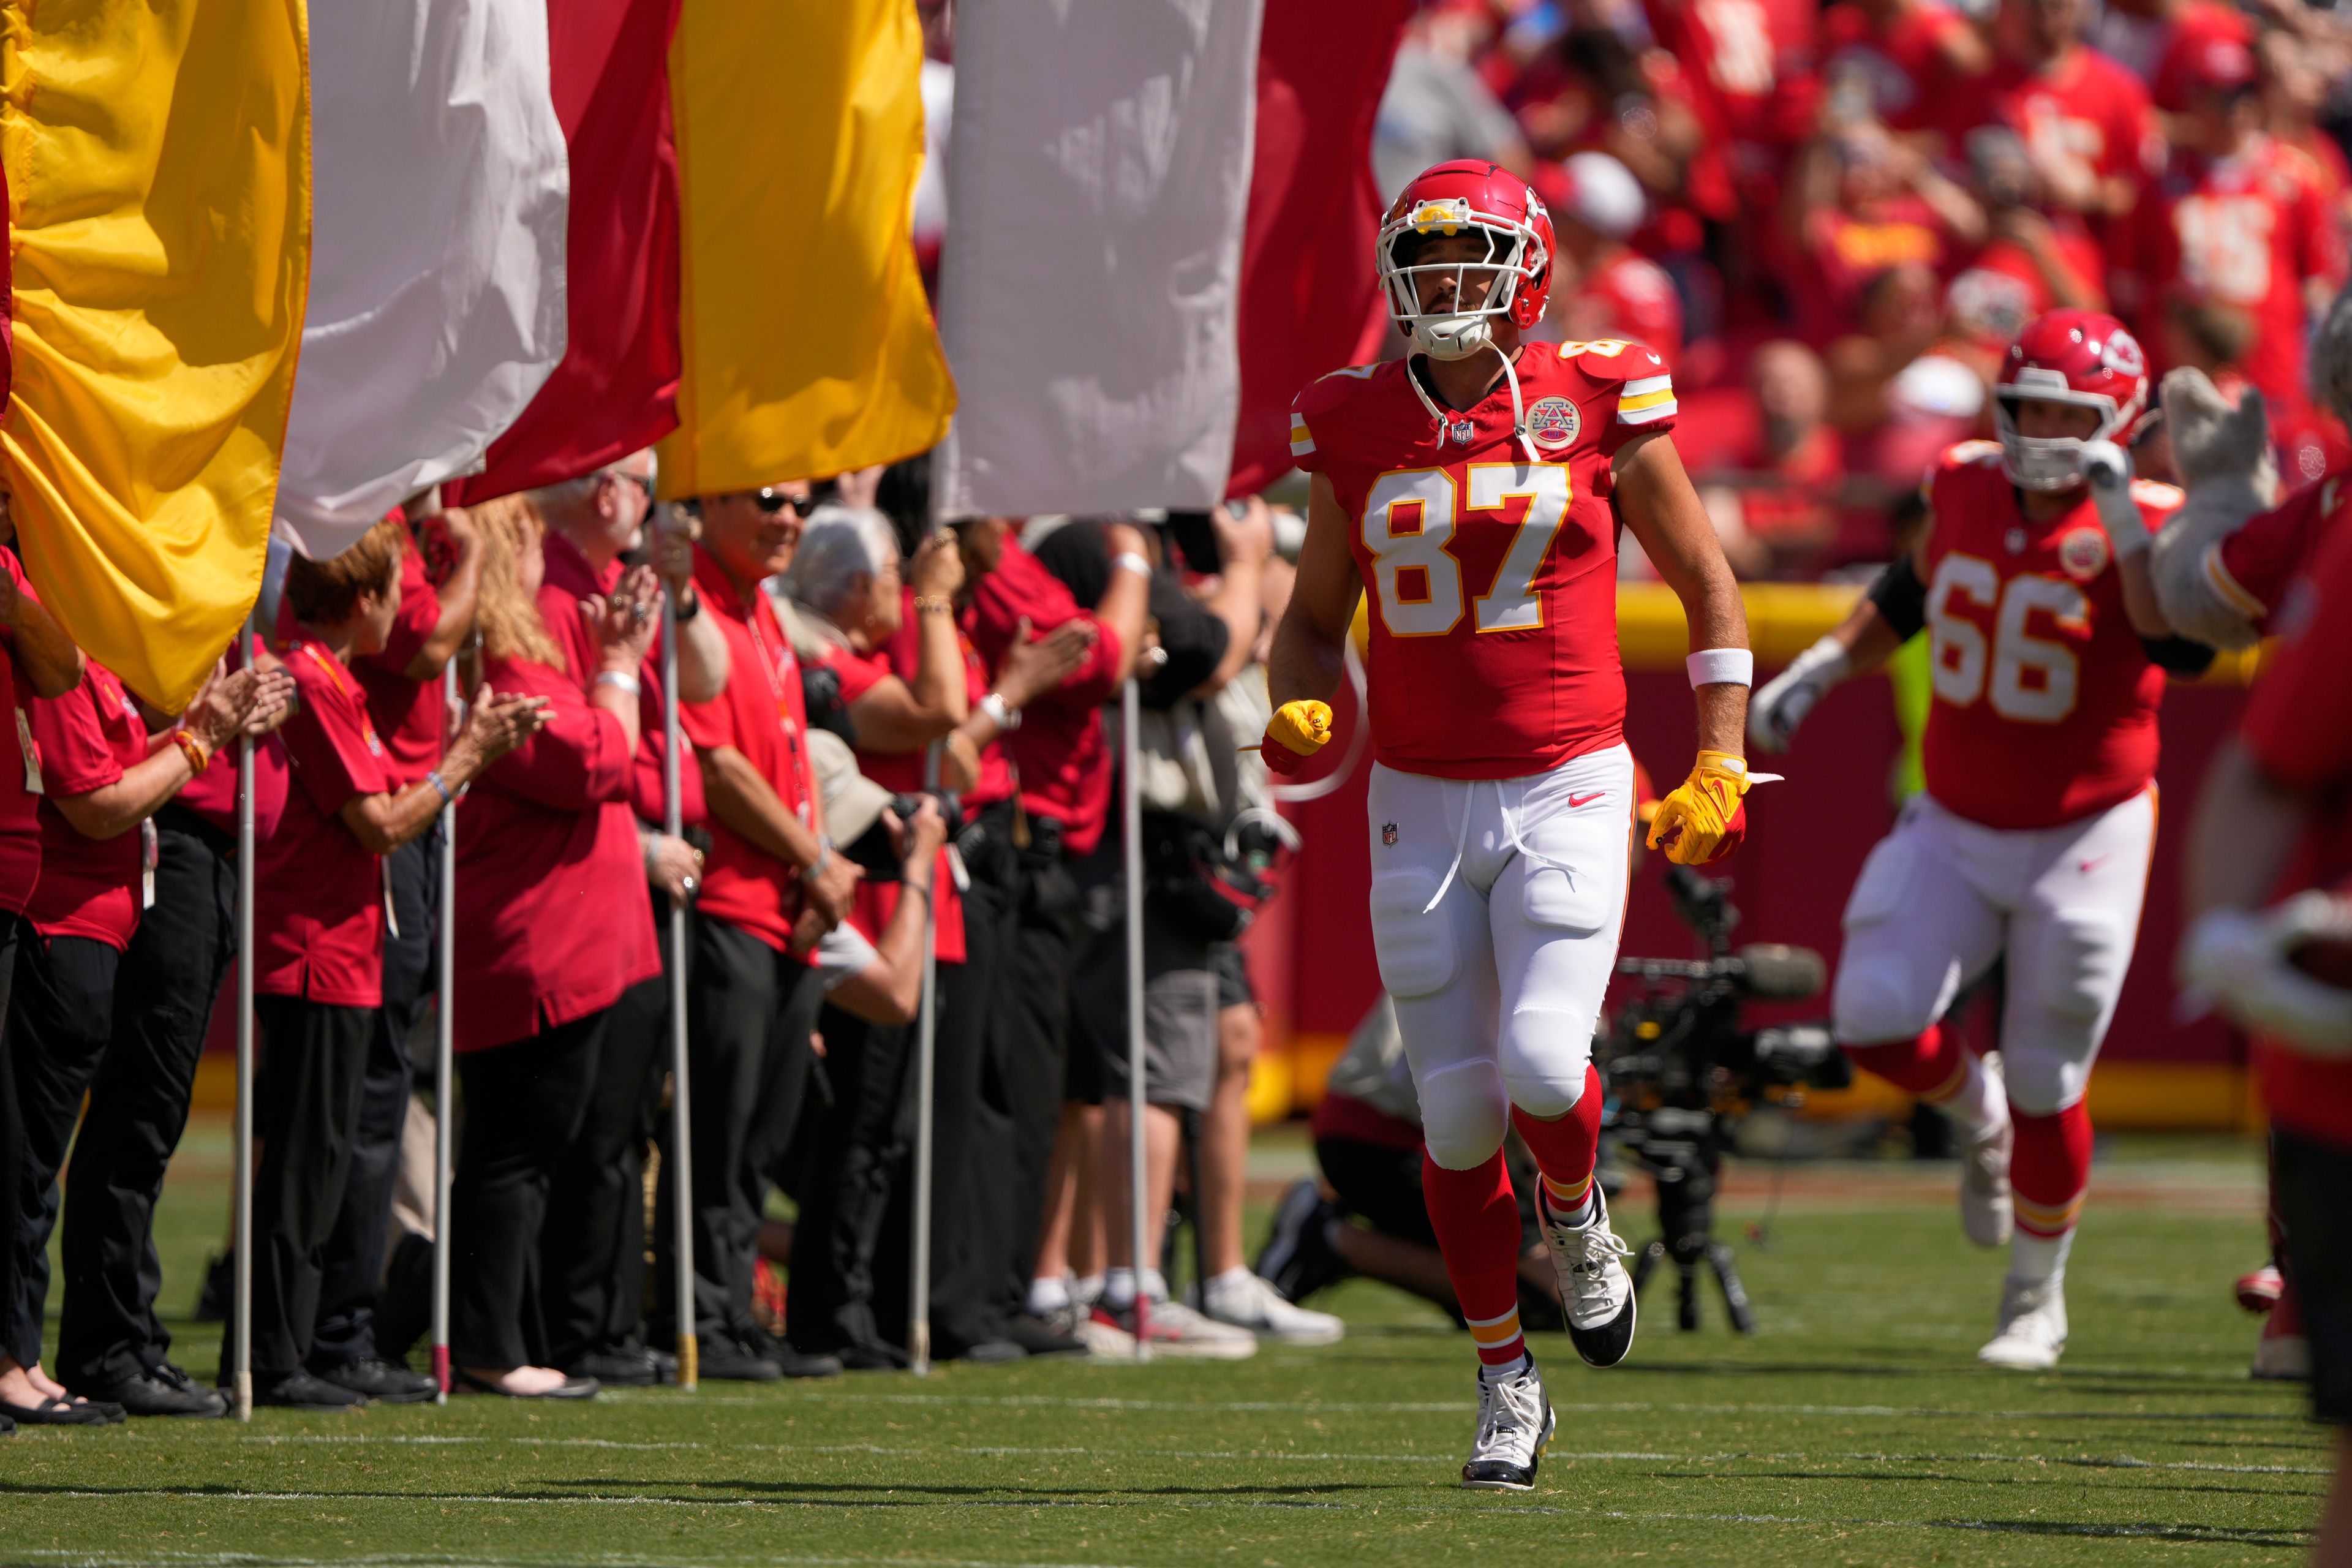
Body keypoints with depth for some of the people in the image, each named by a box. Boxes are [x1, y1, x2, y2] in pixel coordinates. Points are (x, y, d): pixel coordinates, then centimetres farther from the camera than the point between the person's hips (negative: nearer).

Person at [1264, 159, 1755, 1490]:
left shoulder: (1596, 406, -3)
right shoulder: (1358, 429, 4)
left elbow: (1709, 589, 6)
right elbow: (1315, 618, 16)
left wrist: (1721, 772, 0)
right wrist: (1298, 711, -5)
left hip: (1569, 792, -2)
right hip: (1421, 803, 2)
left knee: (1543, 1066, -19)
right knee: (1458, 1110, 2)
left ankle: (1576, 1218, 17)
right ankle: (1507, 1381, 18)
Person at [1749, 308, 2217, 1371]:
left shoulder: (2137, 529, -16)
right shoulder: (1966, 489, -2)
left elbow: (2184, 646, -36)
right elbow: (1910, 595, 19)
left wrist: (2121, 518, -39)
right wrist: (1820, 670, 13)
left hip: (2084, 837, -4)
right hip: (1955, 826, 4)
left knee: (2046, 1090, 3)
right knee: (1874, 1020, -14)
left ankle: (2037, 1300, 24)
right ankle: (1973, 1113, 22)